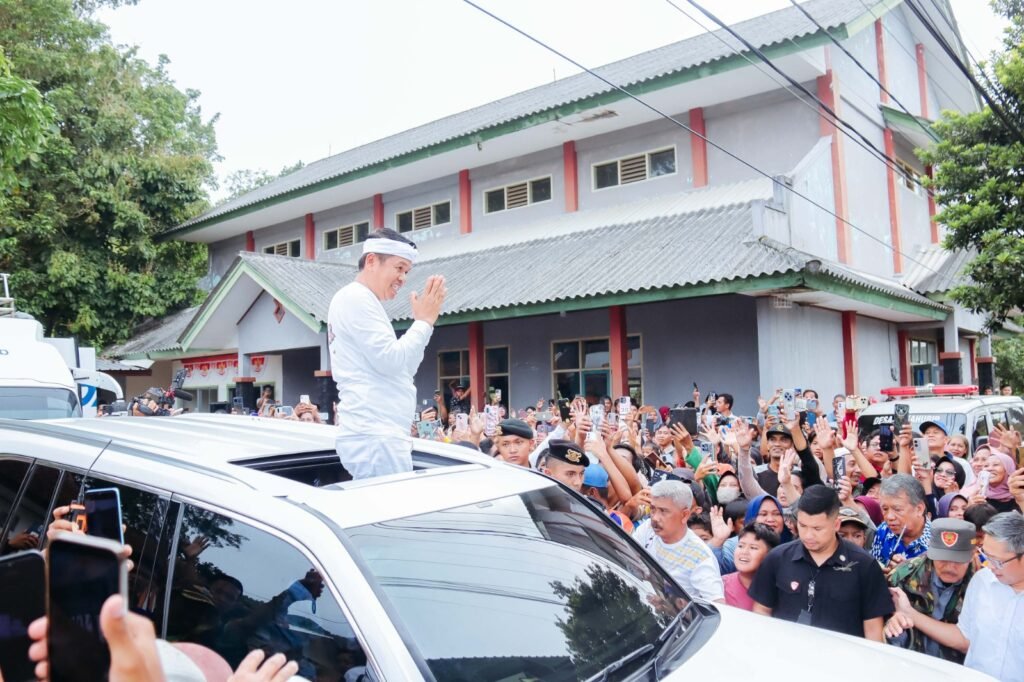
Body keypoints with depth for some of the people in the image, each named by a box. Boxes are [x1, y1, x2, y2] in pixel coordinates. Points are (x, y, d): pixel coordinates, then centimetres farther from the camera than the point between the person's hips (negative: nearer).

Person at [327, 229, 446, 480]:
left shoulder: (361, 302, 23)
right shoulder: (355, 298, -7)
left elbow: (404, 368, 22)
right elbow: (391, 361, -16)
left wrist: (422, 320, 13)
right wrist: (424, 320, -6)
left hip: (378, 434, 10)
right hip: (375, 436, -10)